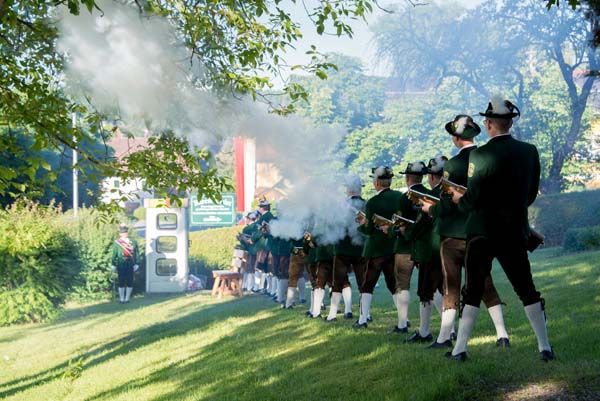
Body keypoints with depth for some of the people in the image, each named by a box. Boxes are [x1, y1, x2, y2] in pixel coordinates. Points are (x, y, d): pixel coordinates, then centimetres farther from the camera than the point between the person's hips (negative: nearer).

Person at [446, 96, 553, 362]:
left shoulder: (480, 155, -15)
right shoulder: (530, 152, 1)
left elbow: (472, 200, -14)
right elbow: (531, 193, 9)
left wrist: (459, 199, 7)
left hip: (482, 232, -3)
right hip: (516, 232, 3)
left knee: (473, 291, 5)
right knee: (527, 290, 9)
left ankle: (460, 348, 6)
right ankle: (544, 347, 7)